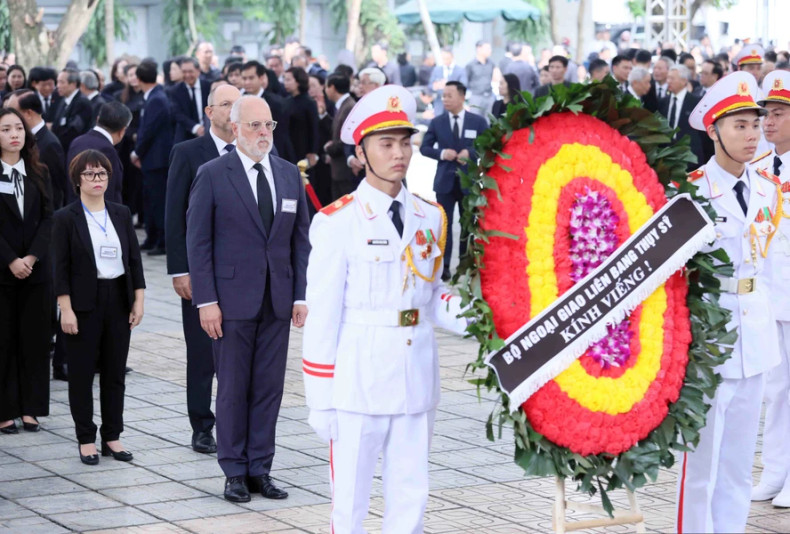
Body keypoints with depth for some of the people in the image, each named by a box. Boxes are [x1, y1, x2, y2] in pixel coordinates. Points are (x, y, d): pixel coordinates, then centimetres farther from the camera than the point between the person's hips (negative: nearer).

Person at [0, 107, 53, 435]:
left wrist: (32, 257, -11)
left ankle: (30, 410, 10)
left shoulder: (38, 174, 8)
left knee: (35, 340, 4)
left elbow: (47, 219, 2)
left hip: (36, 270, 3)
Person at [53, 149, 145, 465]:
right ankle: (86, 440, 10)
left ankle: (112, 437, 15)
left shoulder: (121, 214, 8)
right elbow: (61, 267, -7)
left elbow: (134, 259, 9)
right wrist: (66, 309, -12)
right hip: (84, 304, -4)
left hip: (118, 300, 4)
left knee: (115, 372, 7)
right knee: (82, 373, 2)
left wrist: (138, 300, 3)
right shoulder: (66, 218, -4)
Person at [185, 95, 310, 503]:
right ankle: (235, 472, 13)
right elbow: (198, 242, -5)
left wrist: (301, 295, 3)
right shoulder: (212, 175, -4)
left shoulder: (289, 174, 9)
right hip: (233, 299, -4)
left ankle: (260, 469, 14)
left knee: (269, 388, 6)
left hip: (277, 301, 4)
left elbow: (301, 239, 11)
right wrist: (206, 301, -10)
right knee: (232, 389, 3)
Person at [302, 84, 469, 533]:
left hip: (417, 377, 5)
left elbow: (433, 298, 14)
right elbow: (323, 316, -5)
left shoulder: (431, 218, 9)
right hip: (358, 380, -4)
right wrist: (322, 401, -7)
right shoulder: (339, 222, -5)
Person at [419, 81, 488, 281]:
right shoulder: (437, 122, 2)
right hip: (445, 181, 0)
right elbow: (424, 147, 4)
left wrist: (470, 153, -18)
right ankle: (444, 266, -3)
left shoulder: (478, 121, -1)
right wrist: (441, 153, -15)